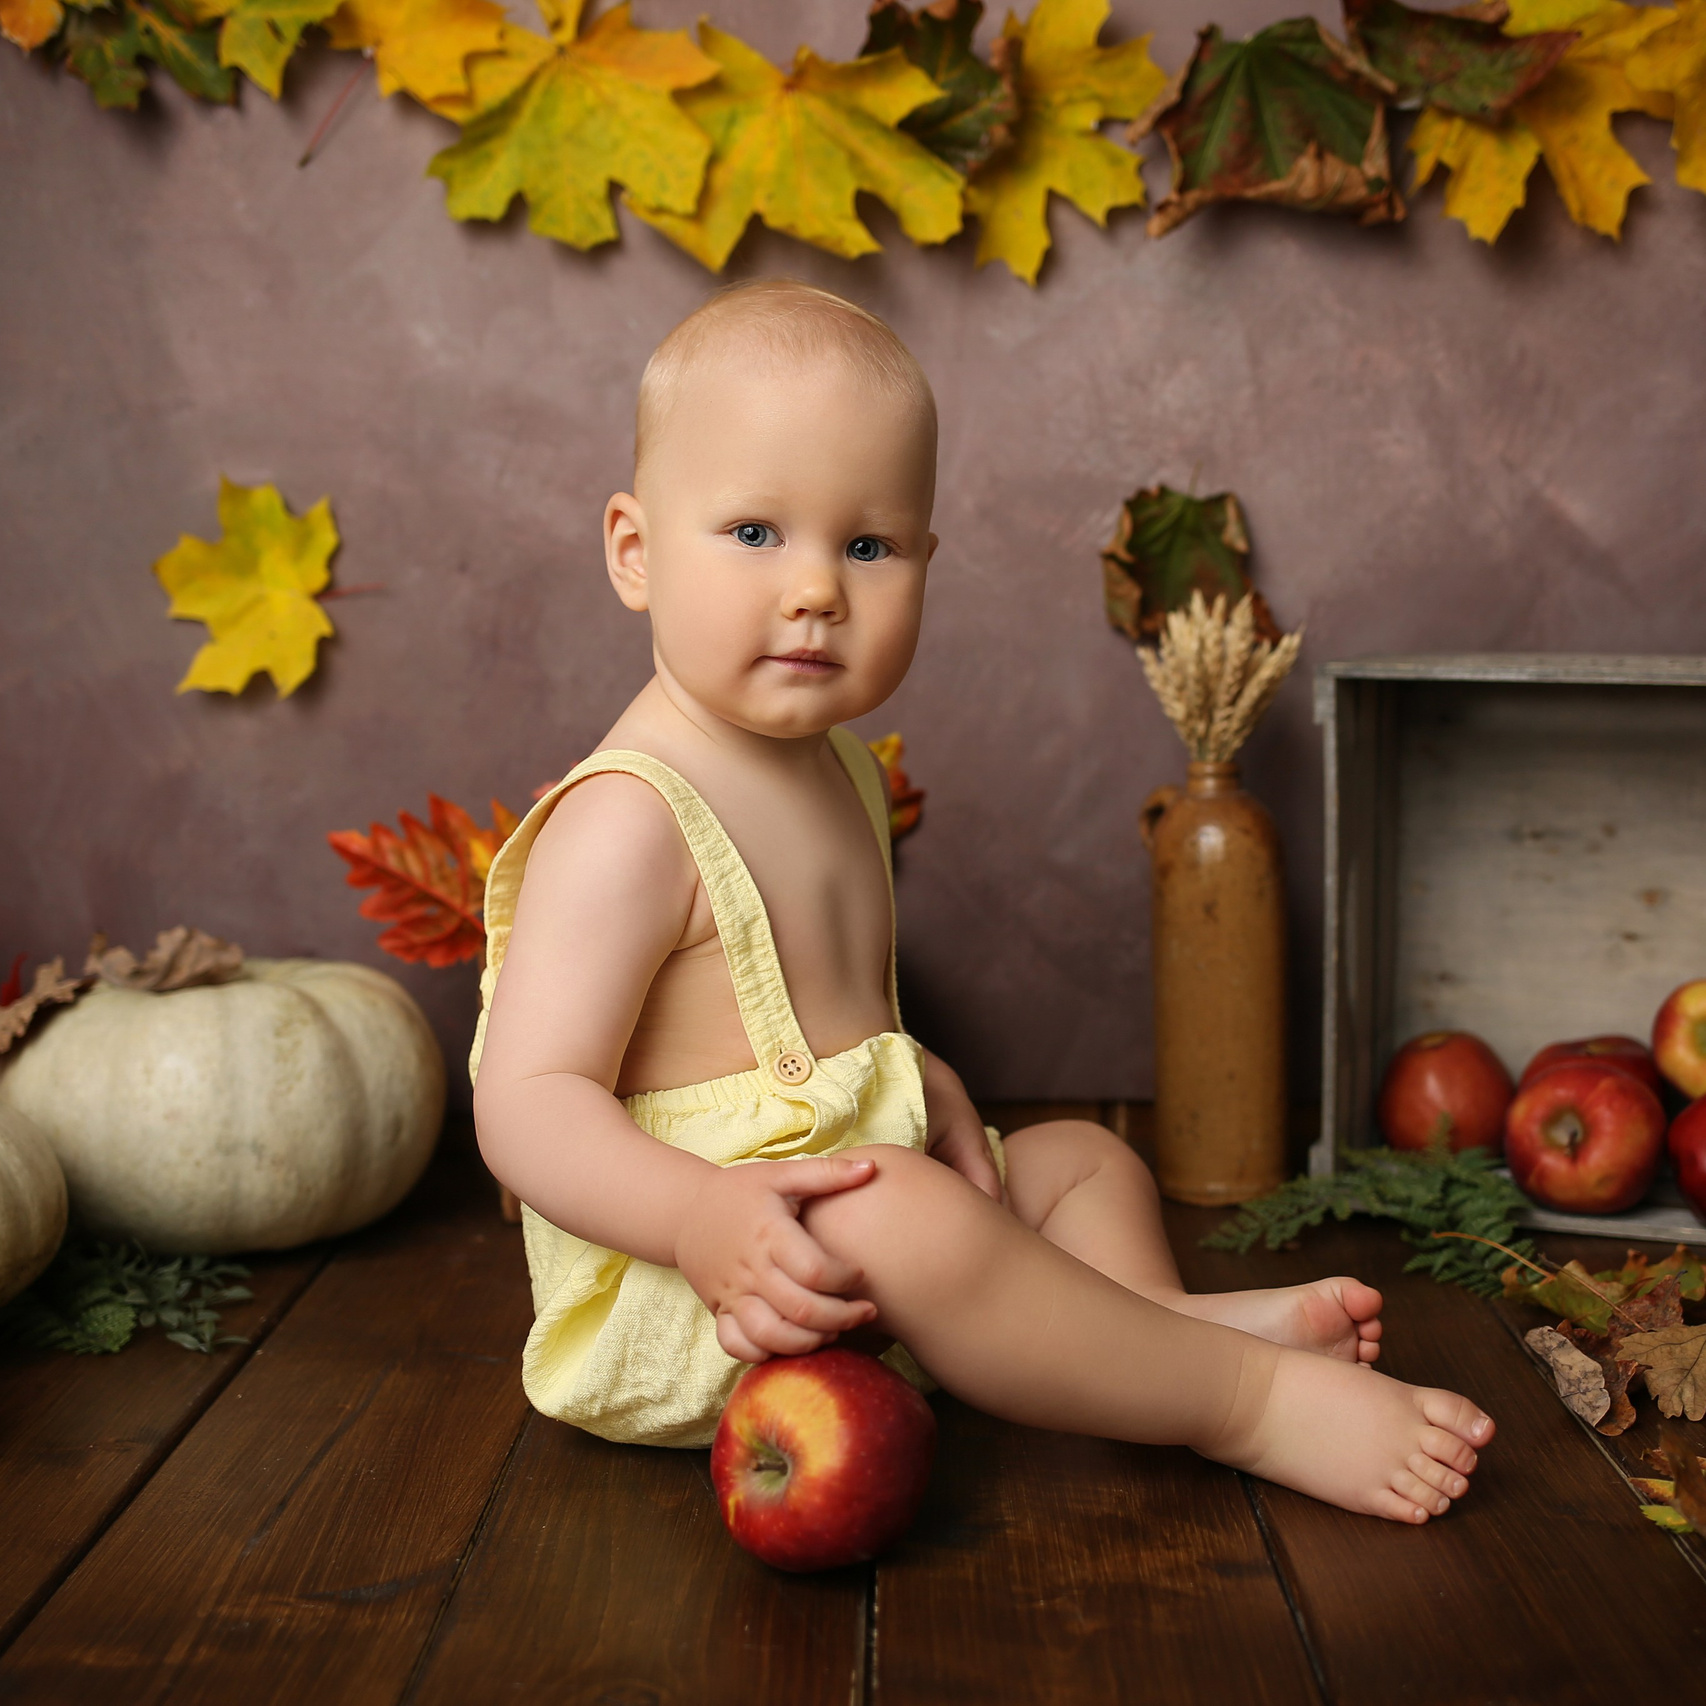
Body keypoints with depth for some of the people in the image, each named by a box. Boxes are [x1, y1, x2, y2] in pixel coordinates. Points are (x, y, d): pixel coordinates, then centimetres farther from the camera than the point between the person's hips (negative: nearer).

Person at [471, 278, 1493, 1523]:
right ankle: (1246, 1398, -20)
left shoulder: (835, 773, 9)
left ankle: (1157, 1324, -8)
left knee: (1083, 1157, 20)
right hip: (681, 1299, -10)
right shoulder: (628, 823, -21)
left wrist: (927, 1089, 3)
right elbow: (529, 1102, -26)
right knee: (907, 1218, -35)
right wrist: (702, 1214, -41)